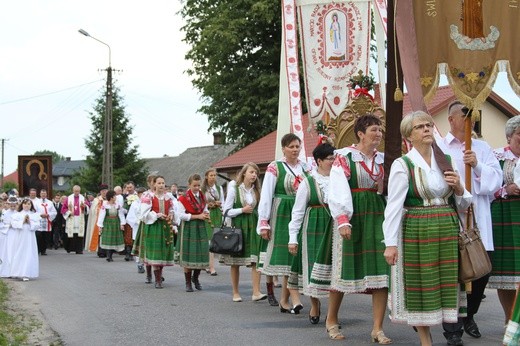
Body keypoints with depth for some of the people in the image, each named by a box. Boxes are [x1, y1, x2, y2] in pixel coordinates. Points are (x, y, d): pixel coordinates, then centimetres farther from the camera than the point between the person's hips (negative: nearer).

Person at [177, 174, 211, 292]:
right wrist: (198, 216, -15)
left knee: (201, 254, 2)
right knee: (188, 255, -1)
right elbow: (181, 215, -13)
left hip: (201, 228, 5)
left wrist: (206, 215, -2)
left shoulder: (202, 197, 10)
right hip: (188, 228, -5)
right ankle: (188, 282, 10)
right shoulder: (183, 198, -7)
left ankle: (195, 278, 25)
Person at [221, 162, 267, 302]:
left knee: (256, 260, -10)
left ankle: (256, 292, -13)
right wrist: (243, 210, -13)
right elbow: (227, 211, -5)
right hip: (237, 226, -3)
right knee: (235, 262, 4)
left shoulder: (256, 191, 8)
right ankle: (235, 293, 13)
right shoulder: (234, 189, -5)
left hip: (252, 226, 3)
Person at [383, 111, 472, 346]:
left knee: (447, 282, 6)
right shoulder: (402, 165, -5)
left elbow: (463, 203, 15)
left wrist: (459, 188, -6)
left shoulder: (447, 161, 9)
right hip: (417, 231, -4)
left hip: (448, 230, 4)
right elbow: (393, 206, -10)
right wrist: (391, 243, -15)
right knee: (421, 286, 2)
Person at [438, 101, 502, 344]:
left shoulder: (483, 148, 15)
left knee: (482, 271, 8)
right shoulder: (438, 148, 2)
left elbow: (496, 178, 4)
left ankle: (469, 315, 31)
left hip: (478, 221, 4)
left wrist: (478, 165, -10)